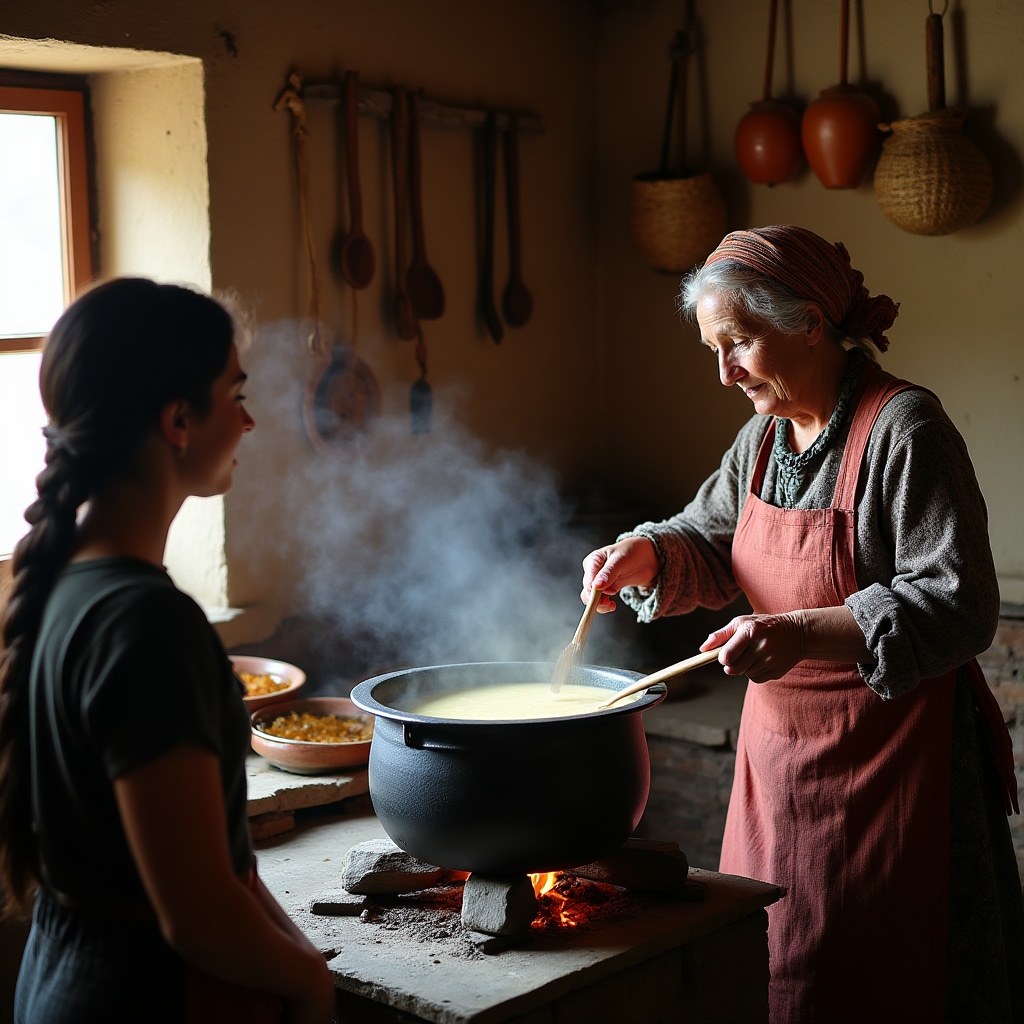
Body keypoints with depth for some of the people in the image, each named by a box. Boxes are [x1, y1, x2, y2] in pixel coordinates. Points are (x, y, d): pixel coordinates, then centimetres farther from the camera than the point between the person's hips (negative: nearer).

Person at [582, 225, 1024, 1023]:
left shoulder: (904, 429, -17)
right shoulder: (765, 433, 8)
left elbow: (958, 605, -22)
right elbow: (711, 543, 20)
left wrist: (803, 634, -32)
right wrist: (645, 554, -3)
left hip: (889, 753, -7)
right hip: (779, 744, 8)